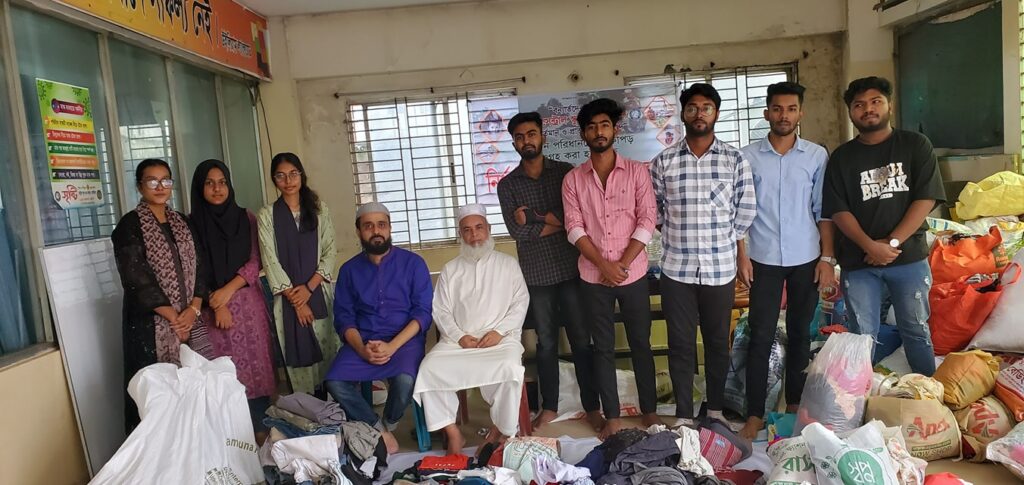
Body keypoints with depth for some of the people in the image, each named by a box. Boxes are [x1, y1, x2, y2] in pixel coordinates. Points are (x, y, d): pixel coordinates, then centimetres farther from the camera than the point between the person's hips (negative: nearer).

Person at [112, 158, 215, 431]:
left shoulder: (182, 222, 12)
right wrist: (173, 317, -12)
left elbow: (199, 267, 8)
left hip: (190, 319, 5)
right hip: (152, 323, -4)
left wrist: (194, 309, -8)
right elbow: (137, 278, -11)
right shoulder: (129, 225, -4)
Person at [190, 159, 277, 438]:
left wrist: (228, 290, -11)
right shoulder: (192, 223, 2)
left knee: (255, 366, 2)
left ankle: (261, 431, 11)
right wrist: (216, 305, -11)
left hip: (248, 303, 1)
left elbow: (254, 263, 2)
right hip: (212, 308, -1)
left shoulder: (246, 218, 7)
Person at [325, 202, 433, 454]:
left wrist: (392, 346, -18)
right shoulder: (349, 269, 11)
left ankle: (388, 425, 2)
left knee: (405, 379, -32)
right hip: (362, 341, 3)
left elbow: (423, 312, -5)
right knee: (335, 382, -24)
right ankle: (379, 430, 0)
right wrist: (361, 348, -15)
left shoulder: (413, 263, 2)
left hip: (404, 339, -2)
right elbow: (343, 316, 5)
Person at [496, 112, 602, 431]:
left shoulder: (566, 172, 1)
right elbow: (517, 230, -8)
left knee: (581, 339, 5)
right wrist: (558, 222, -9)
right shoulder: (507, 185, 3)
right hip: (536, 274, 1)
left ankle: (592, 407, 17)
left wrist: (535, 218, -11)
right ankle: (549, 406, 26)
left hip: (570, 269, -1)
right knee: (546, 342, 12)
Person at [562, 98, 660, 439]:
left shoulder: (636, 171, -1)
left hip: (633, 273, -1)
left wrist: (622, 264, -13)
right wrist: (605, 266, -14)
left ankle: (650, 410, 26)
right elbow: (574, 228, -4)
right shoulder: (573, 179, 3)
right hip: (593, 277, 1)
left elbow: (647, 221, -6)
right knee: (603, 348, 9)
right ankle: (612, 417, 19)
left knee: (640, 344, 10)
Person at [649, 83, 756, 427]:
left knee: (718, 341, 12)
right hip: (676, 268, 0)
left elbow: (745, 214, 3)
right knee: (680, 344, 7)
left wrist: (741, 257, 2)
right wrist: (677, 233, 3)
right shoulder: (663, 161, 1)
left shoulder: (735, 160, 0)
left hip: (721, 268, 0)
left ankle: (716, 409, 30)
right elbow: (654, 211, 8)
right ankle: (683, 415, 21)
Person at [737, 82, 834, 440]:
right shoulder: (748, 157, 0)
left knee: (800, 333, 11)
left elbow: (824, 211, 2)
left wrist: (827, 257, -3)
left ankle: (795, 403, 26)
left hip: (805, 259, 1)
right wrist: (742, 256, -5)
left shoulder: (817, 156, 2)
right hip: (764, 259, -1)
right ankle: (755, 413, 5)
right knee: (761, 336, -1)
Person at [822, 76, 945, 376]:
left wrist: (892, 243, -14)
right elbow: (838, 210, -3)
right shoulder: (842, 157, 4)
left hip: (909, 257, 0)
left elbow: (926, 198, -6)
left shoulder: (915, 145, 2)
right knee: (862, 335, 6)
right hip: (858, 261, 1)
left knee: (916, 329, 12)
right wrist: (870, 246, -16)